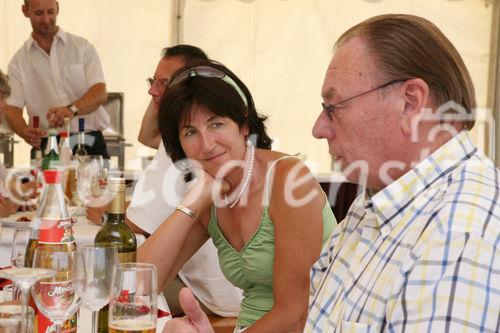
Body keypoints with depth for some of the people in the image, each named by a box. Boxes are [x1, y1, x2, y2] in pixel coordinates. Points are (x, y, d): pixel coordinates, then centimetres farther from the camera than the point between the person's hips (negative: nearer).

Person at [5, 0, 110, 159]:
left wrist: (73, 109, -26)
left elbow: (100, 93, -5)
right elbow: (13, 108, 1)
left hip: (90, 145, -1)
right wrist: (25, 131, -22)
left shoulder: (82, 47, 6)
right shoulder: (19, 61, 9)